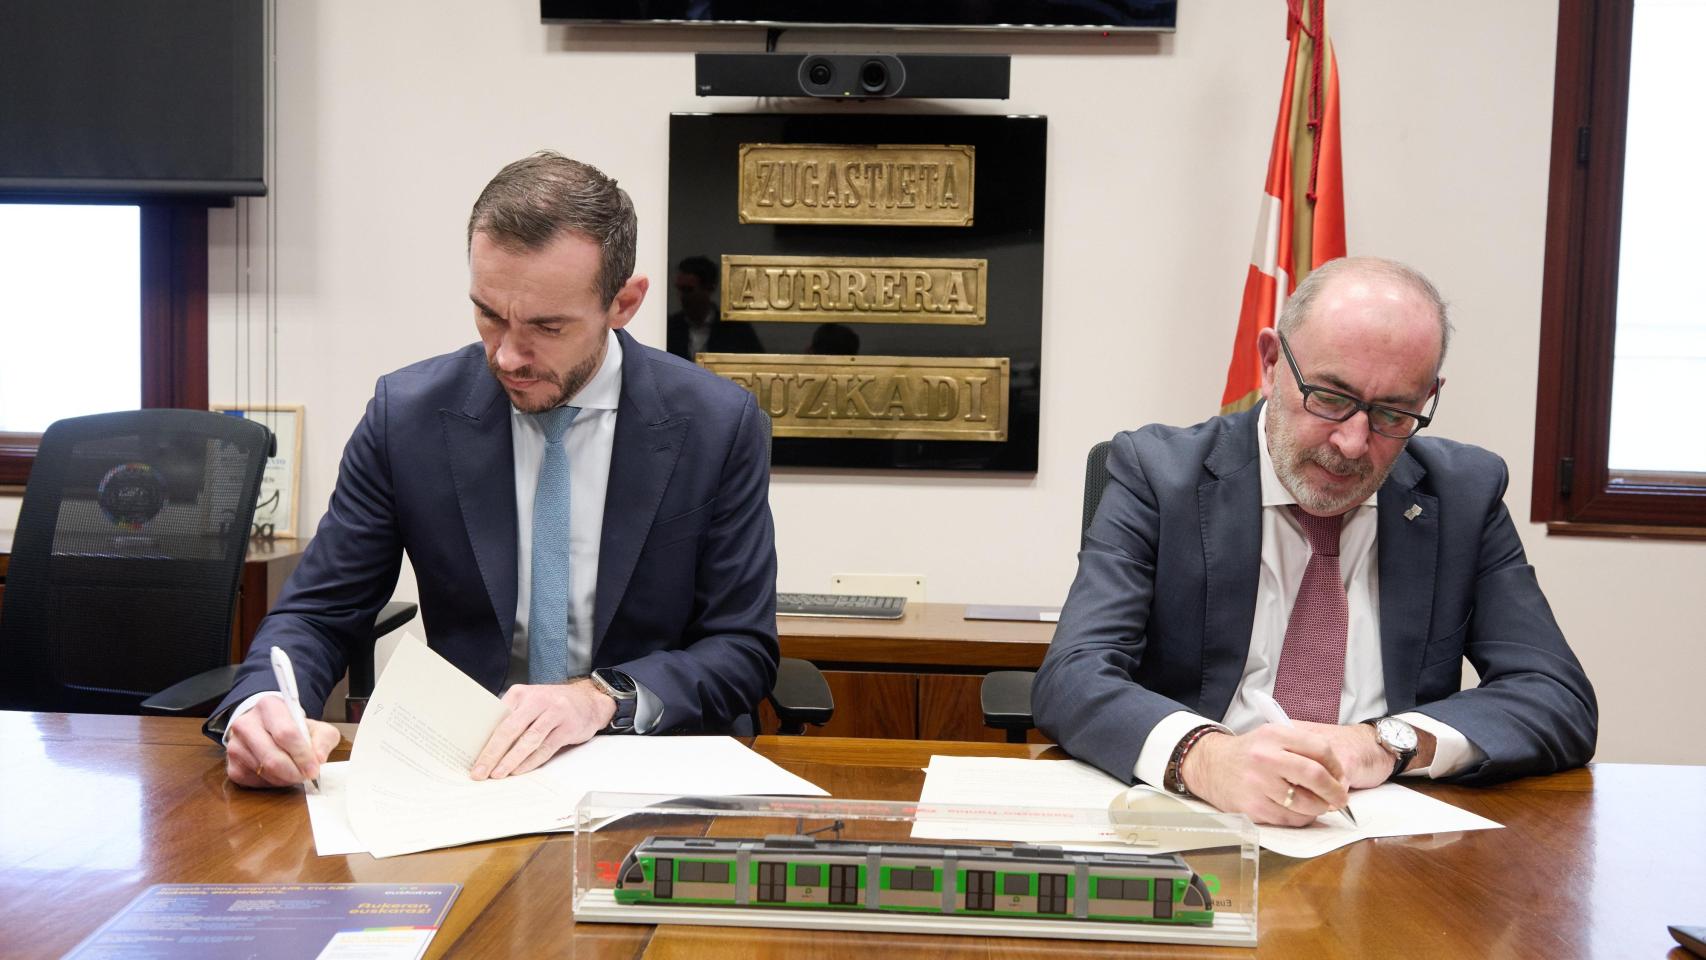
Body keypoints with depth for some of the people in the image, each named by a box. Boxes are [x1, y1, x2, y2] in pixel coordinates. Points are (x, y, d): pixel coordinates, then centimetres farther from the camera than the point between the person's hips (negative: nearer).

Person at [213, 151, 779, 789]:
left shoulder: (721, 425, -7)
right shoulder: (406, 414, -4)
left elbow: (743, 647, -4)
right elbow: (316, 613, 2)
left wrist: (604, 698, -22)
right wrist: (260, 707, -21)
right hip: (463, 768, 1)